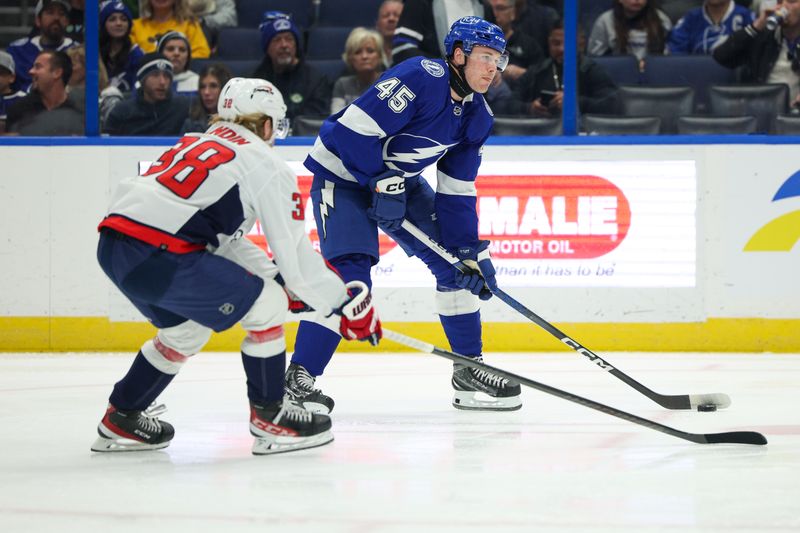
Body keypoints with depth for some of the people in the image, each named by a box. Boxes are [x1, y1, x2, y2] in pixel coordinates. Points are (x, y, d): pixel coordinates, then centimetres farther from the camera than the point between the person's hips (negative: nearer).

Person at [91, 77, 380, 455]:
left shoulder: (194, 144, 28)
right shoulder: (265, 165, 4)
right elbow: (294, 251, 1)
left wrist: (278, 278, 32)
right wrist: (346, 303, 10)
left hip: (113, 246, 9)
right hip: (158, 254, -9)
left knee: (186, 327, 30)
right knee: (267, 305, 4)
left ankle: (120, 422, 35)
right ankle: (270, 420, 10)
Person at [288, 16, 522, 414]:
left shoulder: (477, 116, -1)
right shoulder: (421, 79, -27)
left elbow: (457, 192, 3)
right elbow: (354, 129, -30)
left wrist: (472, 252, -3)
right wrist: (381, 184, -25)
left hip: (399, 179, 8)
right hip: (344, 173, -8)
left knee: (456, 264, 2)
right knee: (350, 275, -21)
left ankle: (468, 371, 13)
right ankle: (298, 378, -14)